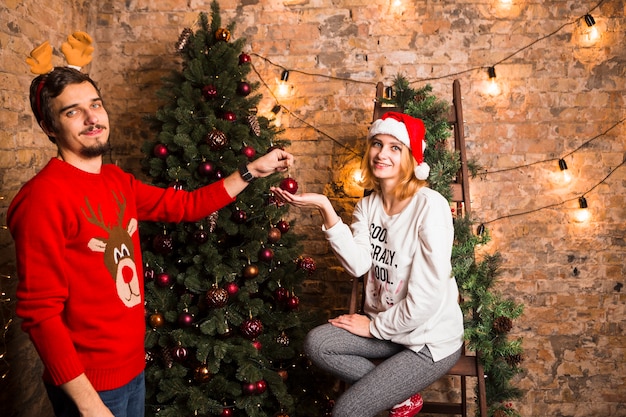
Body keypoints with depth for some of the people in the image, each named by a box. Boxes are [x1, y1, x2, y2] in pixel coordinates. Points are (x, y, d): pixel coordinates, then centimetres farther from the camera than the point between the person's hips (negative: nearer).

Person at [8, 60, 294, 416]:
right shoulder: (43, 197, -21)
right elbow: (40, 312, -21)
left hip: (133, 367, 8)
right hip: (88, 384, -8)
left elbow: (187, 205, 13)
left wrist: (252, 170, 9)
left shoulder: (118, 182, 4)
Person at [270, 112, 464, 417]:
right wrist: (325, 209, -24)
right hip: (386, 326, 7)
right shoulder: (368, 205, 2)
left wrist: (374, 326, -12)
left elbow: (427, 297, -23)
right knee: (316, 343, -11)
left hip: (431, 338, -7)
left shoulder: (430, 205, -21)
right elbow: (358, 265, -15)